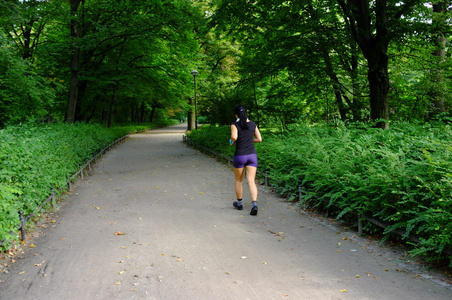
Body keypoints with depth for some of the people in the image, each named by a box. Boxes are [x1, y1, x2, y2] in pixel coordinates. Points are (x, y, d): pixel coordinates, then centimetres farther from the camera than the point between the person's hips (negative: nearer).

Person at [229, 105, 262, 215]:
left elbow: (234, 137, -24)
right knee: (251, 181, -1)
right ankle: (254, 204, -17)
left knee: (238, 180, 17)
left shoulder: (235, 125, -7)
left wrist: (232, 141, -2)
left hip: (240, 155, -3)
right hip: (252, 154, 3)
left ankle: (239, 203, 29)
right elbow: (259, 139, 8)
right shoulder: (253, 124, 6)